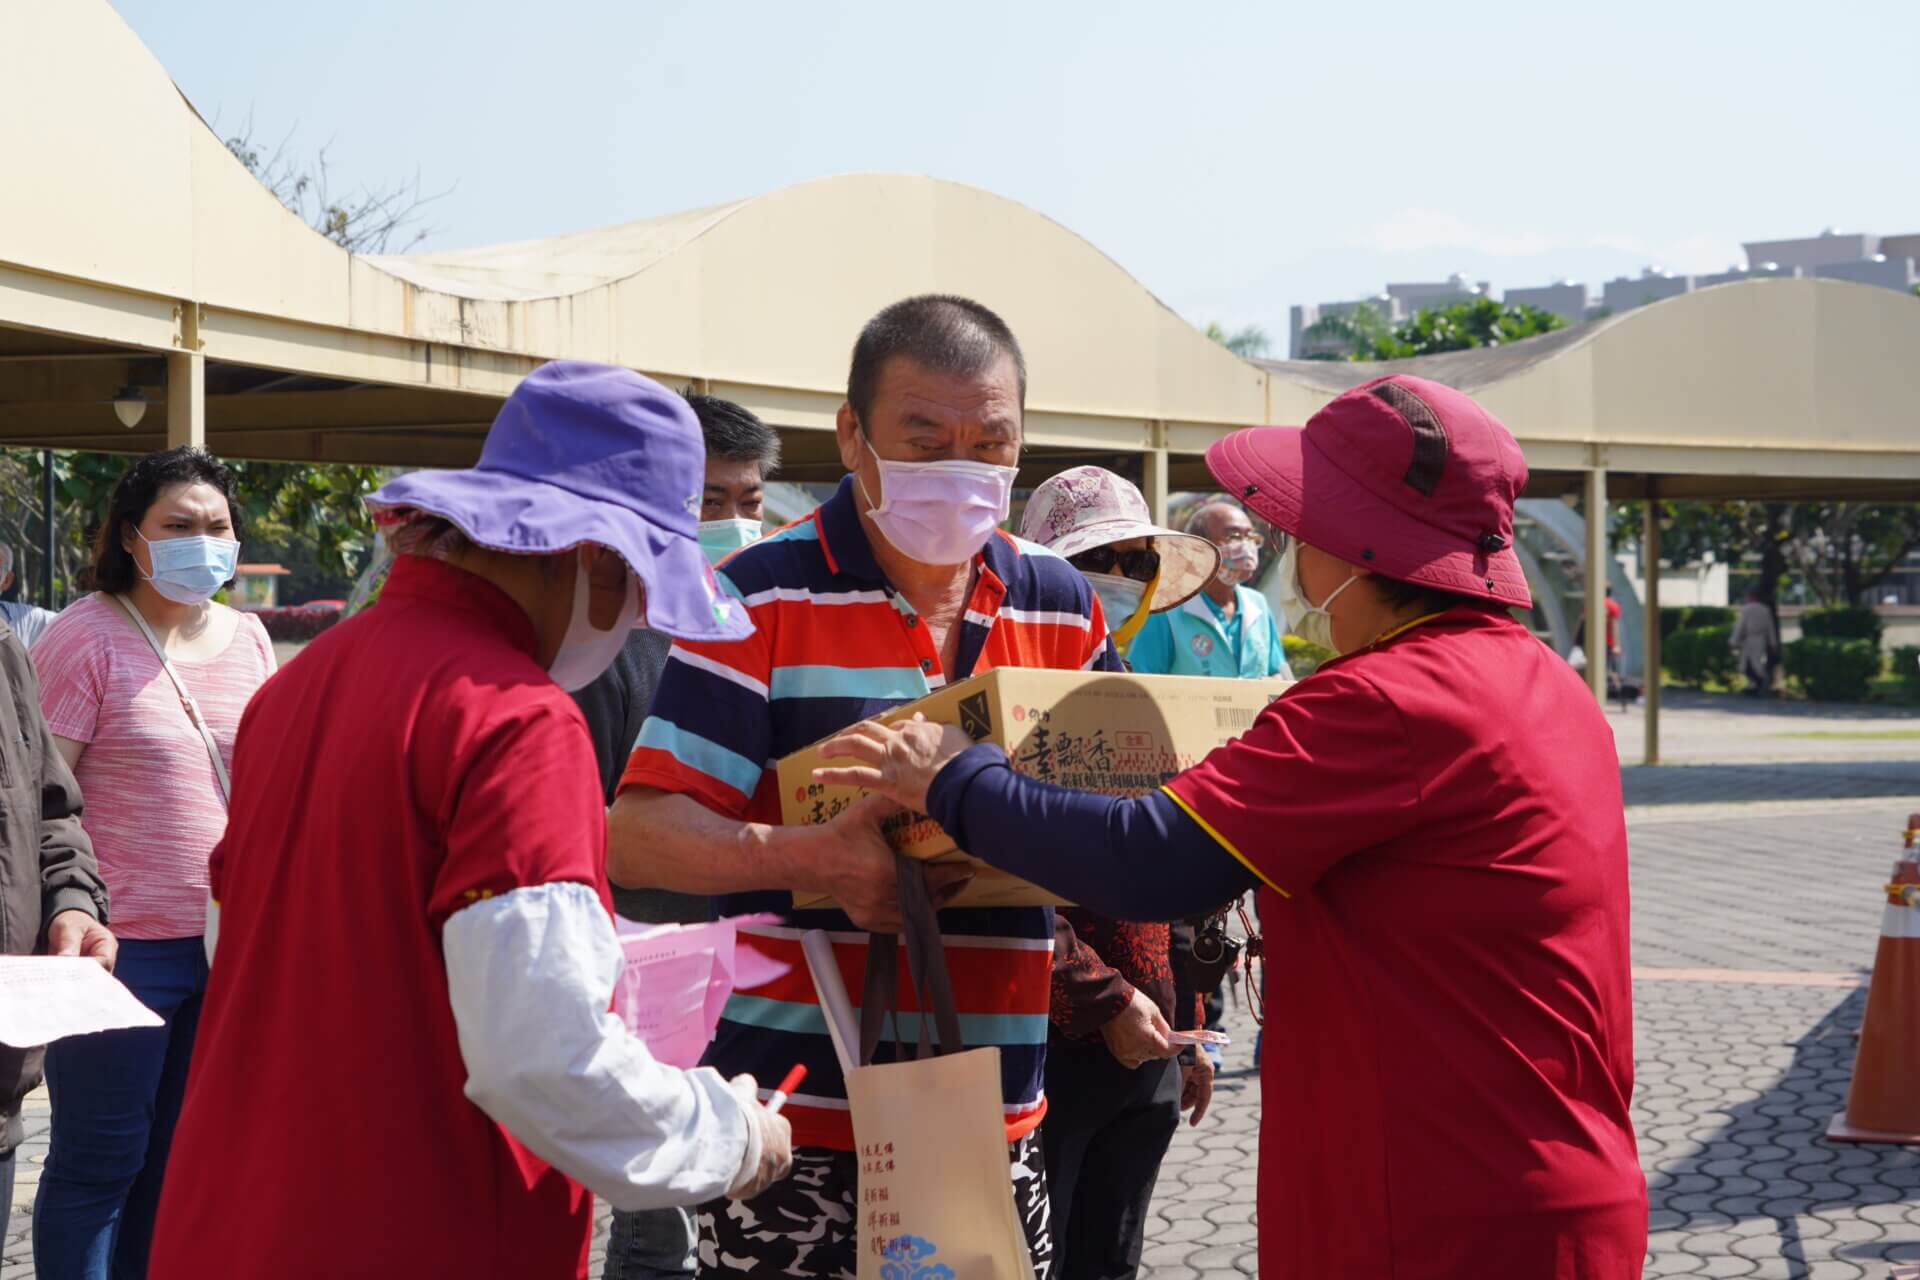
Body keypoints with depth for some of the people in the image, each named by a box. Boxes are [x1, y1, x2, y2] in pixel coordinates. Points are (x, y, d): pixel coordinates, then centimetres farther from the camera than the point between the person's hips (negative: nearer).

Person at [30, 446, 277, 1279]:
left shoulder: (247, 638, 9)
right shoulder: (87, 637, -9)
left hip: (229, 944, 6)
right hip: (122, 946, -6)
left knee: (177, 1157, 15)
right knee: (100, 1161, 3)